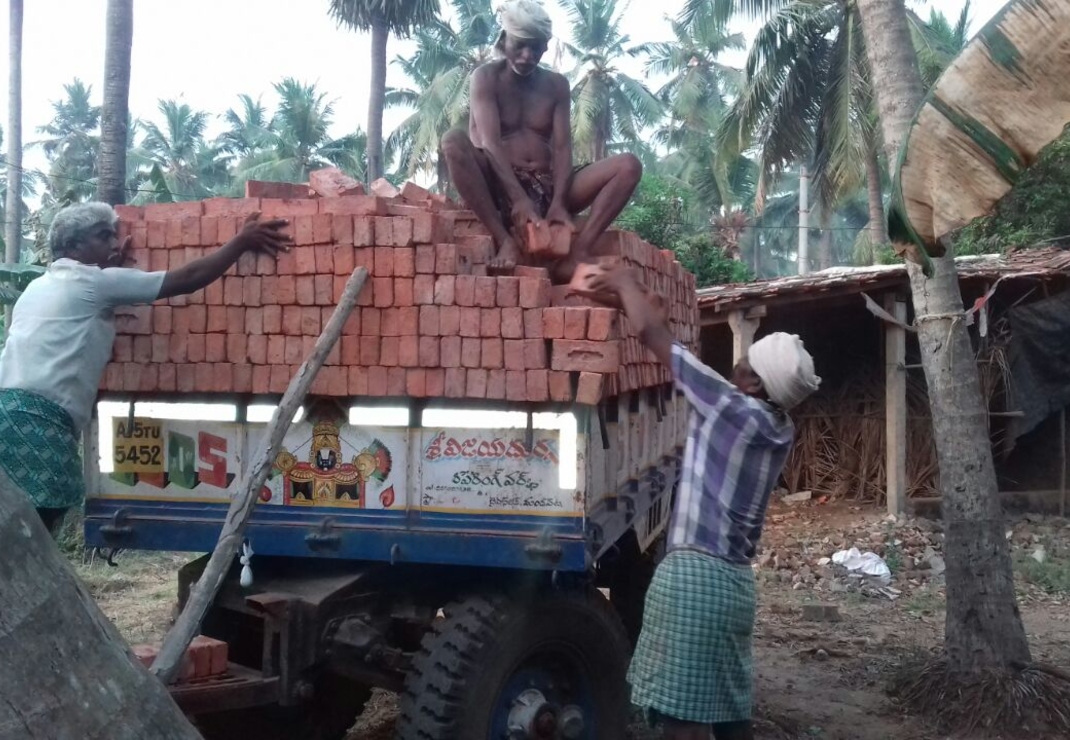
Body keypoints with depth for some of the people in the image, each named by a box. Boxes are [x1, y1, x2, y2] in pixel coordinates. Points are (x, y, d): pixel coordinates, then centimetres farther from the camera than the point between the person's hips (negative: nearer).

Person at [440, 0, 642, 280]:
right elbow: (489, 142, -16)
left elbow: (563, 146, 0)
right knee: (454, 141, -32)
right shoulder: (486, 77, 0)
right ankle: (506, 242, -36)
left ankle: (579, 250, -32)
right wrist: (519, 199, -32)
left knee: (629, 166, -14)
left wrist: (558, 202, -20)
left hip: (546, 189, 4)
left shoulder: (556, 85, 11)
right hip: (499, 188, -3)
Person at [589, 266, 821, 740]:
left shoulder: (732, 409, -15)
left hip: (693, 574, -9)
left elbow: (652, 333, -10)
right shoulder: (778, 430, 8)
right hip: (733, 577, 9)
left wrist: (624, 282, 7)